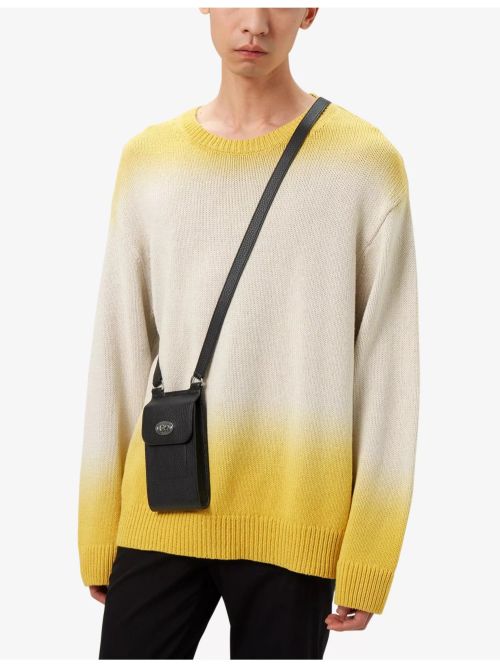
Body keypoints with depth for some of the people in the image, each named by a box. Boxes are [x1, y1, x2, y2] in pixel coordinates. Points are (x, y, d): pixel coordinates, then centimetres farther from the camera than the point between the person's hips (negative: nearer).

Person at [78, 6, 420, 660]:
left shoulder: (366, 161, -3)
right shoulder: (148, 158, 7)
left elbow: (388, 367, -3)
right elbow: (119, 352, 8)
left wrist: (369, 557, -4)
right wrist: (98, 534, 8)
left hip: (295, 527, -2)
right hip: (159, 513, 3)